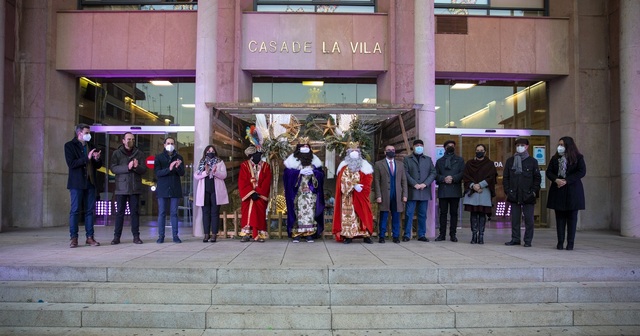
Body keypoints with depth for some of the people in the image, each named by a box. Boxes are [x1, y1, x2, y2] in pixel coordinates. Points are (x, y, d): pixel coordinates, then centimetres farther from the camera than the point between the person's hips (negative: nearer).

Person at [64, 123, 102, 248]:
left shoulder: (91, 146, 16)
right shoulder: (70, 145, 0)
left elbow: (98, 165, 18)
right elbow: (71, 163, -13)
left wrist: (97, 159, -4)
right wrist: (87, 158, -19)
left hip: (90, 183, 5)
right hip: (77, 183, -5)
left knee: (90, 210, 4)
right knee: (75, 210, -2)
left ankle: (90, 237, 8)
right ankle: (74, 238, 2)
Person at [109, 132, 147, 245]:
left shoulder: (139, 154, 9)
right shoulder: (117, 153, 6)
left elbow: (144, 170, 3)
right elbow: (113, 168, -6)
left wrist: (137, 167, -19)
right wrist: (127, 167, -19)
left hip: (135, 188, 1)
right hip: (121, 187, -1)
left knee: (135, 212, 3)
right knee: (119, 212, 2)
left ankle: (136, 236, 8)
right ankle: (117, 236, 7)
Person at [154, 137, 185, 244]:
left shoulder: (179, 157, 7)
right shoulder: (159, 157, 3)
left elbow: (182, 173, 0)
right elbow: (157, 173, -7)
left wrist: (178, 167, -22)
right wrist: (169, 169, -24)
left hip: (175, 189, 1)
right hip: (162, 189, -1)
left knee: (174, 213, 4)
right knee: (161, 213, 2)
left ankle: (175, 236, 8)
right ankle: (161, 236, 7)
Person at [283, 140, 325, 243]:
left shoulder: (314, 161, 9)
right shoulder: (293, 160, 2)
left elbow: (321, 173, 5)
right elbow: (288, 173, -6)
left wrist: (313, 173, -14)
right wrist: (300, 172, -16)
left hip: (310, 193, 2)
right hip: (297, 193, -2)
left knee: (310, 212, -1)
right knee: (298, 211, -5)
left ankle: (309, 233, 2)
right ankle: (296, 234, -1)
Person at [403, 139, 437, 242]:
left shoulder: (428, 159, 17)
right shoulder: (407, 159, 8)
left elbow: (433, 173, 7)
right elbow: (406, 173, -3)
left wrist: (425, 184, -7)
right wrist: (415, 184, -12)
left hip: (424, 191, 3)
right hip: (412, 191, -2)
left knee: (423, 214, 5)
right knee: (409, 213, -3)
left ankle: (422, 235, 11)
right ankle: (407, 235, 2)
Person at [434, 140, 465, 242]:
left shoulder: (460, 160, 14)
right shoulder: (439, 161, 18)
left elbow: (463, 173, 1)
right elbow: (436, 174, 7)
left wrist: (453, 178, -13)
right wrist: (443, 179, -11)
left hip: (455, 190, -1)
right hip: (443, 190, 1)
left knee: (454, 213, 1)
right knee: (443, 213, 1)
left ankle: (453, 234, 5)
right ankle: (442, 234, 5)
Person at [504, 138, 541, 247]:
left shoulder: (532, 161, 5)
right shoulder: (510, 161, 10)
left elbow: (537, 178, 4)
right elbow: (505, 177, 10)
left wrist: (534, 191, -5)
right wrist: (507, 190, 1)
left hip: (528, 195, -2)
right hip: (514, 195, 2)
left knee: (529, 219, 1)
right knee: (514, 219, 5)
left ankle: (528, 240, 8)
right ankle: (515, 239, 14)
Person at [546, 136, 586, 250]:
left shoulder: (578, 158, 2)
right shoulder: (555, 158, 12)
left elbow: (582, 172, -8)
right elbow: (549, 172, 6)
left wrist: (566, 181, -16)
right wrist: (556, 180, -14)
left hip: (572, 191, -3)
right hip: (558, 191, 3)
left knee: (572, 218, 0)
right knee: (560, 217, 3)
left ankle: (570, 243, 5)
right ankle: (560, 242, 7)